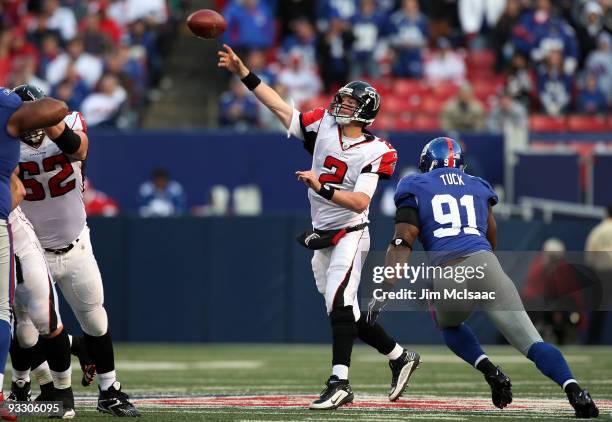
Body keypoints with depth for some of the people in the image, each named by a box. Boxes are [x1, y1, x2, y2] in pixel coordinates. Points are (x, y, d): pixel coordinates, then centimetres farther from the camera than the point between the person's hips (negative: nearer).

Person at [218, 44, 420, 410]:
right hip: (321, 238, 7)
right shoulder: (324, 126, 3)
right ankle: (400, 357, 25)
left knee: (339, 303, -21)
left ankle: (339, 383, -25)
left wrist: (321, 188, -32)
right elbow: (280, 107, 3)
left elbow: (359, 202, -23)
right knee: (344, 312, 10)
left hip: (350, 235, -7)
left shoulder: (375, 152, -13)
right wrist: (243, 72, -1)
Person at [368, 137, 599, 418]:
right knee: (531, 342, -6)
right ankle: (574, 391, -32)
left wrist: (384, 290, -2)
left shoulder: (416, 189, 17)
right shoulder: (477, 188, 28)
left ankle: (489, 371, 7)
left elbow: (402, 244, 4)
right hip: (484, 265, 1)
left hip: (447, 278, -1)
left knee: (449, 325, 32)